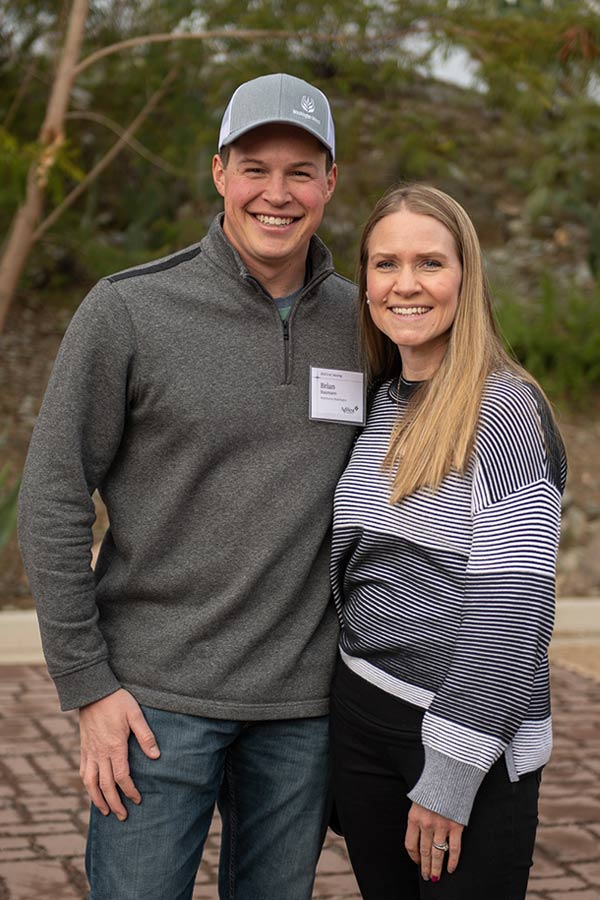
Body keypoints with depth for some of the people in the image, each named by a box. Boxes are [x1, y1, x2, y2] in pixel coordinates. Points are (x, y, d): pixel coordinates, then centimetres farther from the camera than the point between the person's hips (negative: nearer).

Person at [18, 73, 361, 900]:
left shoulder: (359, 321, 5)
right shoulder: (127, 312, -7)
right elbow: (53, 501, -6)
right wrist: (87, 685, -9)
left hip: (304, 702, 4)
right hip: (158, 695, -3)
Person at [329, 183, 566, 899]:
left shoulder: (505, 409, -13)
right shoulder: (377, 409, 9)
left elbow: (512, 605, -18)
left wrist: (449, 776, -19)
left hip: (471, 737, -6)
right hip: (360, 720, 7)